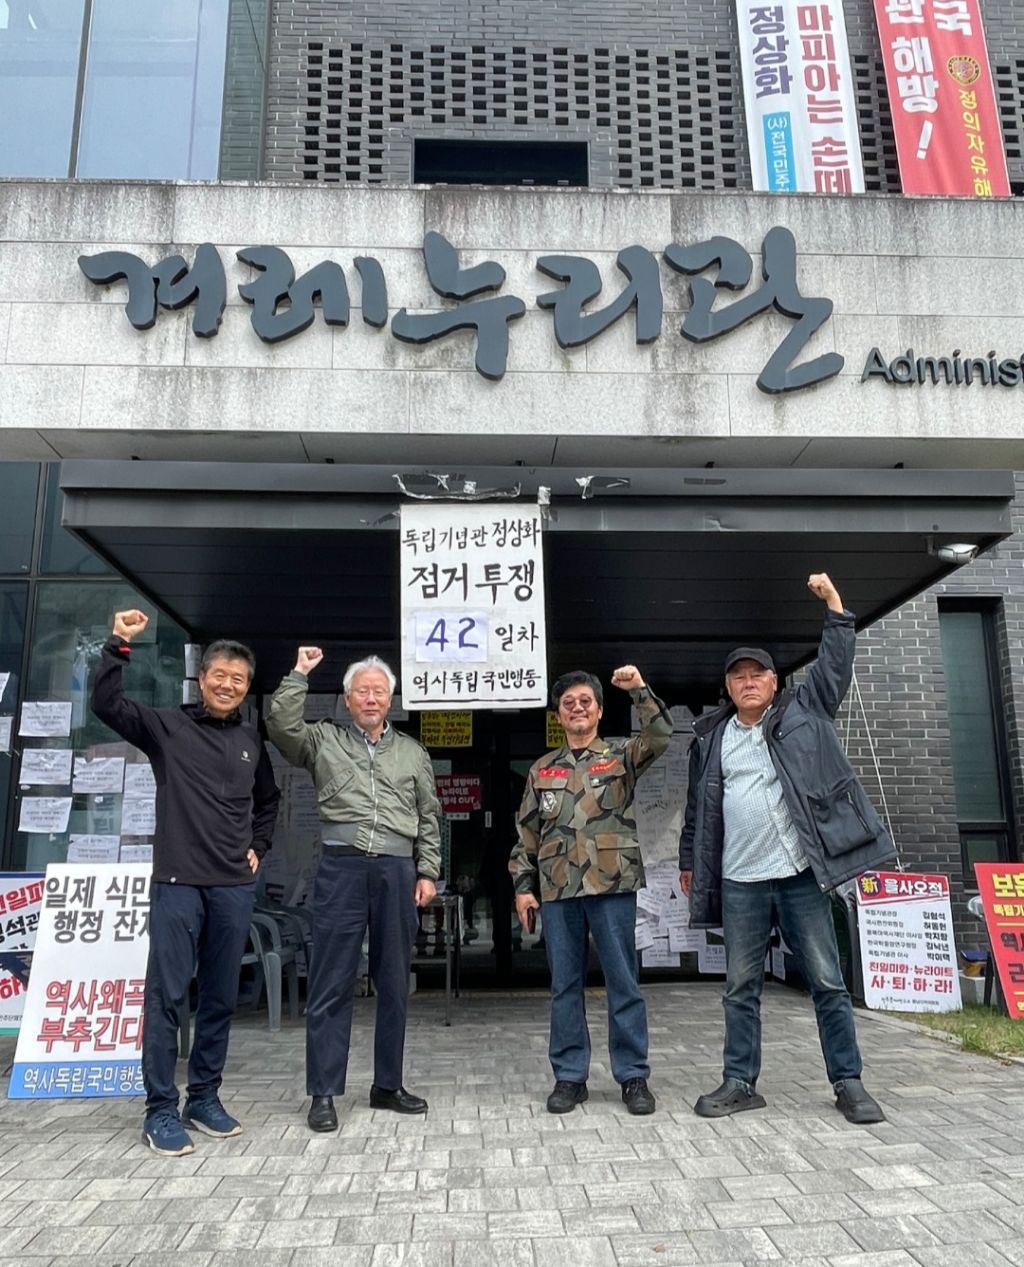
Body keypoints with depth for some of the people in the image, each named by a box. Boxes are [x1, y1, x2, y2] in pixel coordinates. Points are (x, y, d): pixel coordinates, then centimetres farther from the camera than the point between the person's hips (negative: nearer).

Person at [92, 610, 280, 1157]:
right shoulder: (167, 726, 0)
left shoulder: (251, 741, 11)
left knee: (221, 998, 10)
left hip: (235, 886, 4)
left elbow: (268, 801, 25)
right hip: (178, 881, -4)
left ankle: (204, 1097, 24)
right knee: (166, 995, -1)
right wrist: (118, 646, -19)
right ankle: (160, 1110, 10)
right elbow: (106, 705, -12)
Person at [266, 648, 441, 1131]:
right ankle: (324, 1092, 10)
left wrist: (427, 872, 7)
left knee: (394, 985, 10)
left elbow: (429, 819, 14)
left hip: (397, 871, 3)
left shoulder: (413, 753, 15)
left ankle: (388, 1085, 23)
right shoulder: (324, 740, 9)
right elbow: (280, 727, -9)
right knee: (331, 985, 0)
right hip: (342, 868, -2)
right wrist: (299, 675, -8)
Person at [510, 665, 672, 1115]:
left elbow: (661, 737, -13)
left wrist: (640, 690, -22)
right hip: (557, 890, 3)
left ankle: (633, 1076, 15)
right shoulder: (542, 769, 13)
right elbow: (527, 833, 13)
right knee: (565, 986, 8)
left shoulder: (621, 755, 7)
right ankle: (570, 1077, 18)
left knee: (623, 982, 3)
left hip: (612, 884, -2)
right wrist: (523, 885, 6)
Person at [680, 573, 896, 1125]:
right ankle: (740, 1082, 19)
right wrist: (689, 861, 17)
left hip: (799, 874, -2)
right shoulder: (711, 736, 10)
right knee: (741, 987, 9)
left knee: (827, 982, 5)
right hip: (739, 882, 2)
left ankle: (848, 1083, 17)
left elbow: (835, 665, 1)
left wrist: (833, 603, -3)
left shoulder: (803, 711, 7)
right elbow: (699, 807, 16)